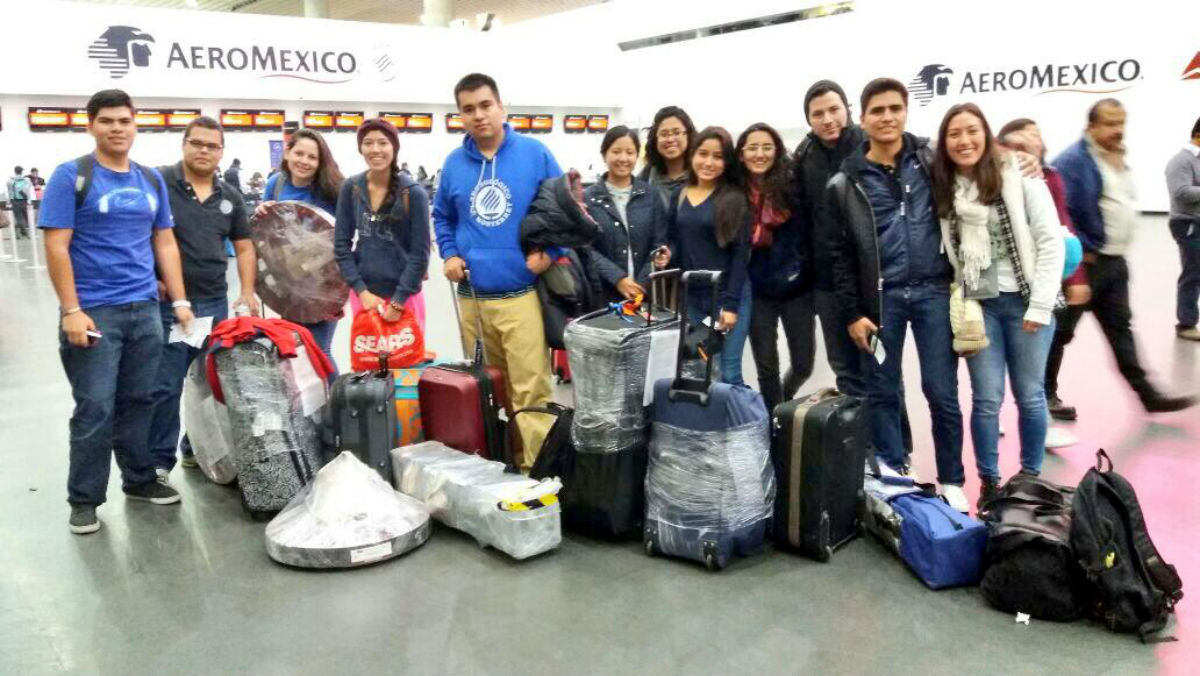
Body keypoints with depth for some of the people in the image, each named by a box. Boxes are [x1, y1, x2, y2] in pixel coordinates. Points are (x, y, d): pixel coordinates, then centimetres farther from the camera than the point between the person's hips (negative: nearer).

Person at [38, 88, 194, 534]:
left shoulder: (152, 180, 11)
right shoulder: (71, 176, -5)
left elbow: (165, 242, 14)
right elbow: (56, 247, -9)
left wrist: (179, 300, 8)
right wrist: (71, 311, -15)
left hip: (145, 310, 5)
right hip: (94, 312, -5)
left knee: (138, 402, 13)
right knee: (95, 409, 0)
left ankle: (140, 480, 27)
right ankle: (84, 499, 13)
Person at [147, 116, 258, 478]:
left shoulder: (230, 196, 11)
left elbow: (244, 247, 16)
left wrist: (247, 292, 6)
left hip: (215, 302, 5)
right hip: (167, 302, -5)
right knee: (165, 385, -1)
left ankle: (197, 448, 27)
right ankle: (159, 458, 11)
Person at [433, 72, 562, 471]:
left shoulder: (534, 154, -1)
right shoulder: (454, 164, 10)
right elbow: (442, 216, 22)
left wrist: (550, 250, -9)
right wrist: (448, 254, 7)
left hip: (521, 294, -4)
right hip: (471, 296, 4)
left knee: (530, 388, -8)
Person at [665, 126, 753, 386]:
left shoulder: (735, 199, -4)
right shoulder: (678, 196, 10)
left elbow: (740, 254, -8)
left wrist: (730, 303, -14)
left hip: (728, 297, -4)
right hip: (690, 298, 4)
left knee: (729, 375, -5)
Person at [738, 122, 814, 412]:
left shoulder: (793, 184, -6)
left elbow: (810, 232, -3)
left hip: (797, 287, -1)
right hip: (757, 291, 1)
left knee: (803, 363, 8)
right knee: (766, 367, 7)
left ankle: (783, 403, 39)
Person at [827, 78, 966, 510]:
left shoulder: (931, 160, 4)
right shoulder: (846, 183, 1)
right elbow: (841, 255, 1)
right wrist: (852, 313, -2)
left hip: (933, 291, 0)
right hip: (881, 297, 0)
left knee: (942, 391, 2)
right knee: (882, 392, 7)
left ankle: (951, 481, 16)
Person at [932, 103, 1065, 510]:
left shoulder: (1020, 179, -7)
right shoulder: (944, 190, 5)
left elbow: (1051, 243, -9)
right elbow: (949, 255, 6)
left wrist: (1039, 306, -12)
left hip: (1025, 302, -2)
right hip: (978, 306, 2)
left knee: (1030, 396, 8)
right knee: (986, 399, 4)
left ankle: (1032, 478, 25)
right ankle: (989, 482, 18)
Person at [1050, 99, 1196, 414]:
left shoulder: (1118, 158, 13)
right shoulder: (1072, 161, -17)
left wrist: (1120, 244, 17)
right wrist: (1078, 253, -21)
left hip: (1115, 261, 9)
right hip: (1085, 262, -9)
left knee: (1120, 328, 13)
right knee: (1061, 330, 2)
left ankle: (1148, 394, 19)